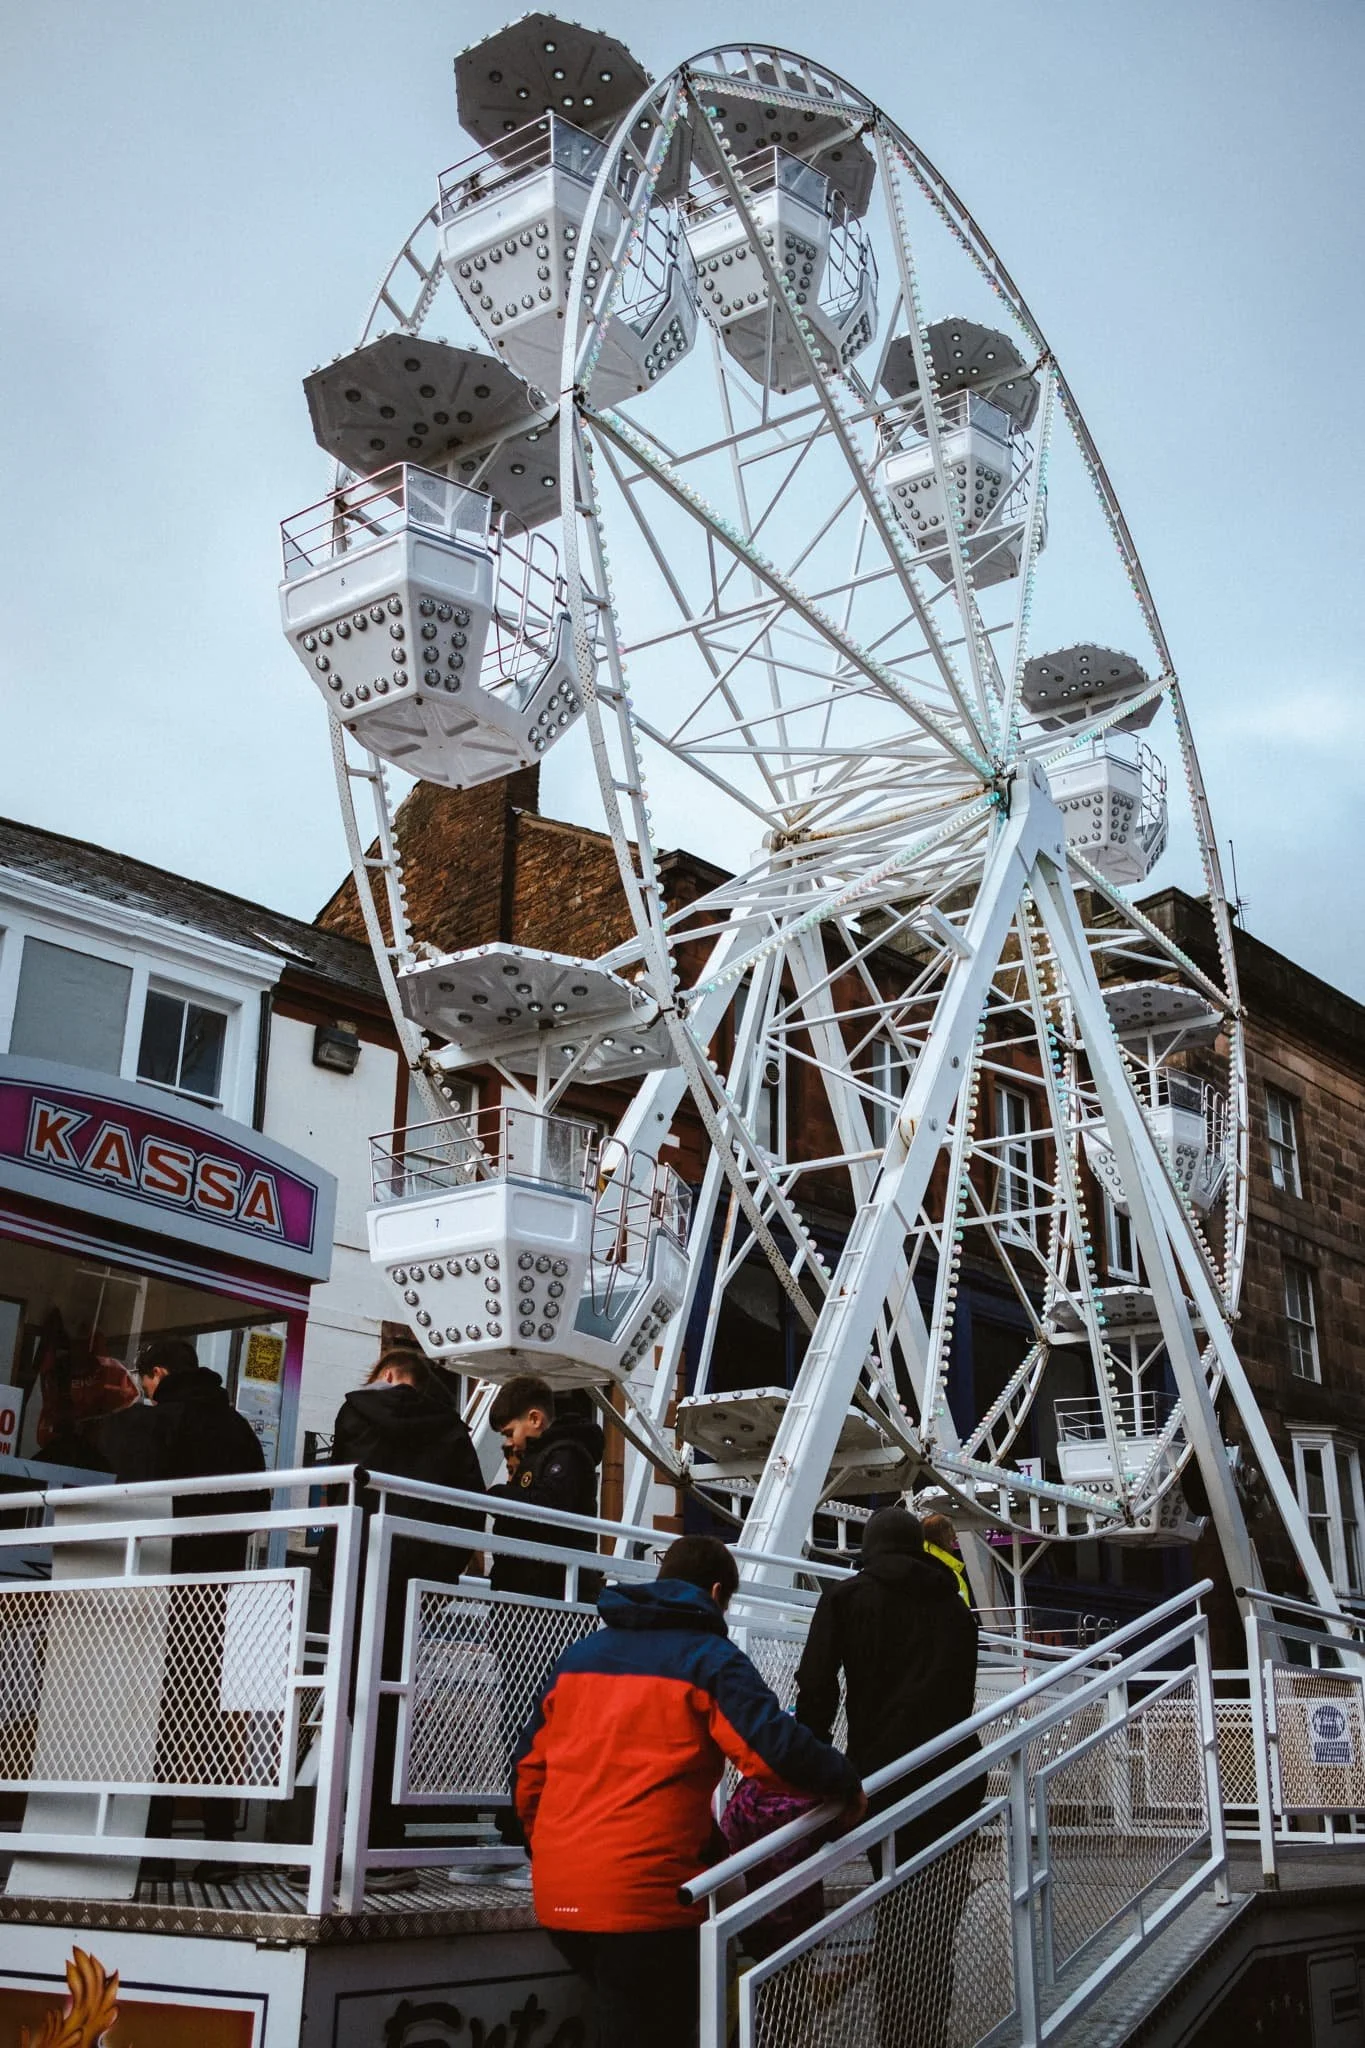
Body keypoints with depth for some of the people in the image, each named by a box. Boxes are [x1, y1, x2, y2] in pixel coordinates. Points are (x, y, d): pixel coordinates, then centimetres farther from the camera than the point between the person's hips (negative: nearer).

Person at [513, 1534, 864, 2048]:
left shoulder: (582, 1652, 16)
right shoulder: (708, 1658, -3)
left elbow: (529, 1768, 19)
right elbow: (775, 1749, -13)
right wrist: (845, 1783, 3)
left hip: (557, 1890, 7)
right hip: (643, 1892, -7)